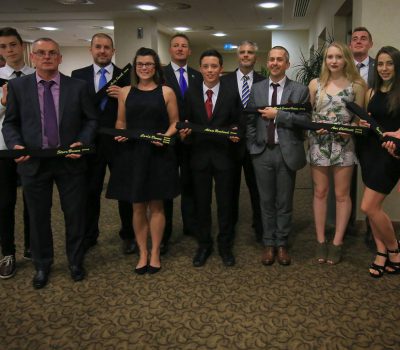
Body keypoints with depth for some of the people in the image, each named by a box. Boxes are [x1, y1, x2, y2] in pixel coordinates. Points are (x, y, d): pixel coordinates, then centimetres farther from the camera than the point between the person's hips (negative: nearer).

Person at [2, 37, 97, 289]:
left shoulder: (78, 86, 0)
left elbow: (91, 120, 3)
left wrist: (82, 142, -14)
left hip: (70, 161, 0)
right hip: (34, 162, 1)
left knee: (75, 214, 10)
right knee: (38, 217, 13)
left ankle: (76, 261, 32)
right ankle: (42, 265, 33)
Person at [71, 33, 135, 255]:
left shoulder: (125, 76, 1)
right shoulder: (78, 76, 4)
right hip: (90, 142, 1)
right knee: (90, 191, 12)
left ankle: (128, 235, 26)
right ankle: (88, 236, 29)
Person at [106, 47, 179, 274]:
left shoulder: (166, 92, 2)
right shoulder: (125, 92, 8)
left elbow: (175, 122, 3)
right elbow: (121, 122, 14)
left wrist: (165, 136, -16)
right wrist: (119, 134, -7)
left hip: (158, 154, -2)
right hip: (132, 154, 2)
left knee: (156, 205, 6)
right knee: (138, 206, 7)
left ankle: (155, 253, 20)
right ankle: (142, 253, 20)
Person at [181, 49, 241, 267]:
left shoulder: (231, 94, 1)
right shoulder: (191, 94, 4)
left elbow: (236, 123, 3)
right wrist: (184, 133, -15)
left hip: (224, 155, -1)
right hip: (199, 155, 1)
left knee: (225, 203, 8)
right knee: (202, 203, 10)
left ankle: (225, 245, 25)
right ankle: (204, 245, 26)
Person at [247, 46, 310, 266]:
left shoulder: (300, 90, 0)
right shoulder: (257, 88, 8)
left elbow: (305, 120, -9)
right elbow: (250, 120, 9)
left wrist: (278, 115, -16)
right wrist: (252, 147, 3)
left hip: (287, 153, -2)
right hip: (262, 152, 2)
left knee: (284, 202, 8)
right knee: (266, 201, 9)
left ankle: (282, 244, 21)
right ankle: (269, 244, 22)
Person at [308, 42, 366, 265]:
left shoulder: (356, 85, 0)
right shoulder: (315, 84, 4)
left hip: (344, 144, -1)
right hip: (319, 143, 1)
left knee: (342, 194, 5)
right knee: (320, 192, 7)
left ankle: (337, 242, 16)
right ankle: (321, 240, 18)